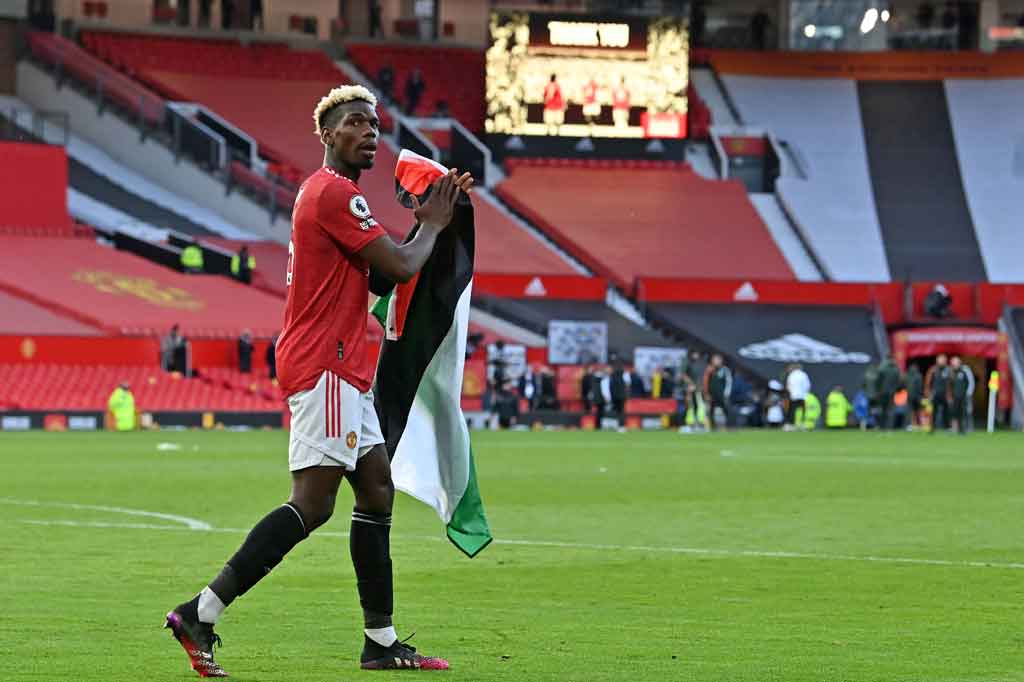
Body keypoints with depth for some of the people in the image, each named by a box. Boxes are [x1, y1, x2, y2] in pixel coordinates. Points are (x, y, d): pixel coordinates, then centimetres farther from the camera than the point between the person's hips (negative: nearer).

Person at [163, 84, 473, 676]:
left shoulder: (330, 193, 21)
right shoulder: (335, 193, -12)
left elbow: (378, 271, 24)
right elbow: (400, 267, -17)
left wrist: (430, 216, 12)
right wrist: (433, 225, 3)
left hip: (343, 370, 11)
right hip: (323, 367, -11)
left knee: (378, 491, 11)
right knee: (313, 503, -15)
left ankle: (382, 641, 13)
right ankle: (202, 614, -19)